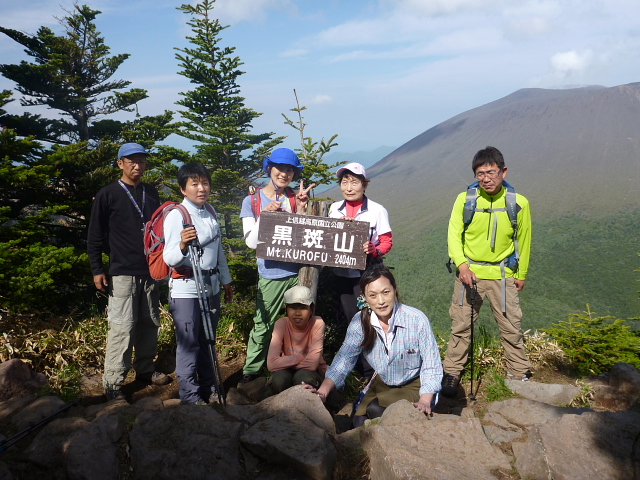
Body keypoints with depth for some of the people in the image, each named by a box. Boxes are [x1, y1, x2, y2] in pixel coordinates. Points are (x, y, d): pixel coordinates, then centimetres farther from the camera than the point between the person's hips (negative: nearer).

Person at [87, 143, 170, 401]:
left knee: (150, 322, 11)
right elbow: (95, 236, -2)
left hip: (151, 270, 5)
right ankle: (113, 383, 1)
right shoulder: (108, 195, -3)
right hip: (122, 272, -5)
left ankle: (145, 369, 26)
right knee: (122, 326, -8)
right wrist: (97, 270, -7)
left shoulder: (151, 192, 12)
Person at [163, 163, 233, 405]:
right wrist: (182, 245, -39)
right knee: (188, 342, 0)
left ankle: (208, 387, 31)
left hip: (211, 286, 7)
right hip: (185, 288, -6)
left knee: (208, 340, 16)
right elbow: (170, 258, -19)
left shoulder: (210, 212, 9)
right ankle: (189, 394, 16)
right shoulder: (176, 215, -12)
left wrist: (226, 280, 21)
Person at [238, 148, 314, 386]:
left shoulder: (296, 198, 7)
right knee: (262, 326, 2)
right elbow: (251, 242, -5)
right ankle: (251, 370, 19)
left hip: (298, 271, 2)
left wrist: (301, 207, -9)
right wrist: (264, 214, -16)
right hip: (271, 275, -2)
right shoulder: (252, 201, 2)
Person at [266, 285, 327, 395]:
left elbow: (312, 363, -26)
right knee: (278, 379, -32)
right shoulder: (281, 324, -18)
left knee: (303, 378, -34)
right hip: (288, 371, 1)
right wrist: (299, 358, -25)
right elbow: (271, 364, -27)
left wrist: (287, 362, -18)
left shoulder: (317, 324, -20)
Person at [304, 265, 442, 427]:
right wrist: (322, 392, -25)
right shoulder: (360, 322, -14)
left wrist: (424, 402, -32)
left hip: (415, 386, -4)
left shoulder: (417, 320, -25)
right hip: (382, 384, 4)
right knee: (360, 422, -15)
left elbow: (432, 366, -19)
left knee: (376, 409, -25)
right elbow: (344, 359, -12)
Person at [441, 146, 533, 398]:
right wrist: (462, 264, -20)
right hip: (469, 272, 0)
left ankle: (520, 373, 26)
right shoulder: (465, 199, -8)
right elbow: (454, 234, -5)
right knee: (461, 326, 7)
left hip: (502, 275, 1)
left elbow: (523, 240, 6)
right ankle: (452, 372, 21)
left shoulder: (519, 203, -6)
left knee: (511, 327, 8)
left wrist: (522, 274, 13)